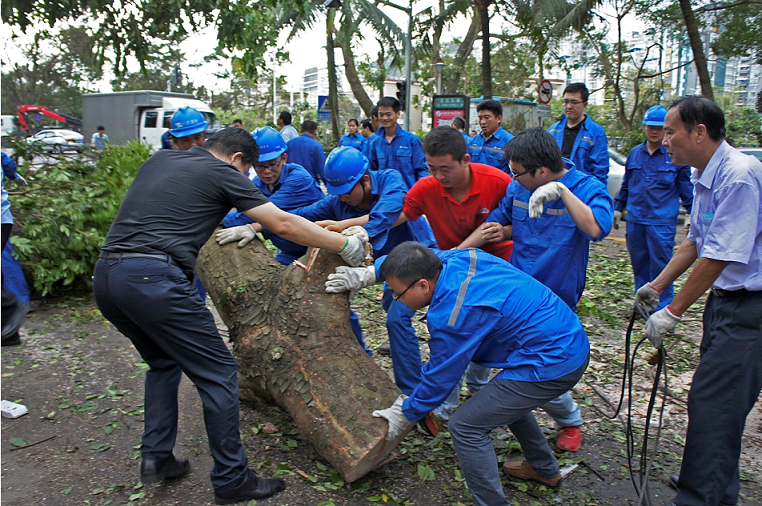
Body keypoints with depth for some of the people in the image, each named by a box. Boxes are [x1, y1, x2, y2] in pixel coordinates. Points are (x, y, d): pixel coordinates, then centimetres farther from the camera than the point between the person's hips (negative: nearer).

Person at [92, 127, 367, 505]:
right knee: (218, 372, 3)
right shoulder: (222, 172, 4)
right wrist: (347, 246, 7)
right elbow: (283, 224, -1)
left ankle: (156, 458, 27)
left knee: (163, 362, 28)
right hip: (153, 279, -8)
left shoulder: (159, 159, 23)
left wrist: (229, 230, 49)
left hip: (105, 277, 8)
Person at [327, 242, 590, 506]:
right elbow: (416, 259, 19)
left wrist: (405, 414, 5)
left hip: (552, 364, -10)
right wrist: (368, 272, 18)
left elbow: (440, 378, -10)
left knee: (465, 426, -5)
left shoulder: (452, 315, -24)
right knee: (507, 399, 32)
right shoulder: (458, 257, -2)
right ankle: (544, 469, 50)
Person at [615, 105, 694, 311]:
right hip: (635, 219, 4)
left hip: (662, 221, -4)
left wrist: (692, 213, 1)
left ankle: (663, 307, 7)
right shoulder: (635, 153, 11)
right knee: (638, 263, 11)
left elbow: (687, 189, 4)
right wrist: (618, 208, 20)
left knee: (660, 263, -3)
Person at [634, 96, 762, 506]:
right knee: (714, 397, 17)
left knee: (712, 402, -6)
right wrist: (657, 286, 17)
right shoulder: (704, 176, 8)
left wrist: (672, 313, -18)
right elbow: (695, 241, 18)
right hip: (724, 299, 9)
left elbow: (719, 257, -24)